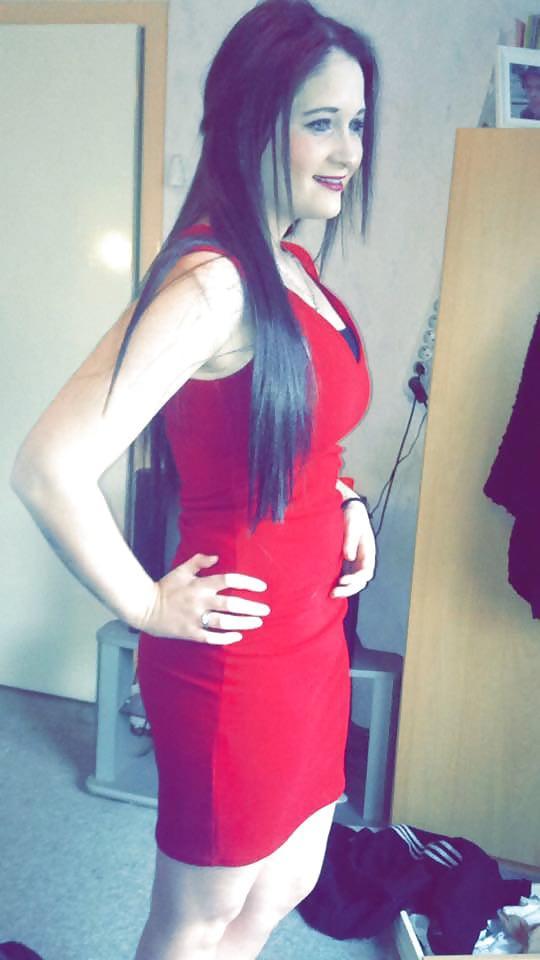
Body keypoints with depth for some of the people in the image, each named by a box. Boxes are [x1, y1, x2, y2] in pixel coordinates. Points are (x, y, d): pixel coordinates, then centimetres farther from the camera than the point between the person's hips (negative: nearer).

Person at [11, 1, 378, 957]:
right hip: (239, 656, -8)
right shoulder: (213, 282, -23)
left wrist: (344, 501, 5)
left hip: (312, 635, 8)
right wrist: (145, 607, -17)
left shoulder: (294, 267, 6)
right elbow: (49, 468, -31)